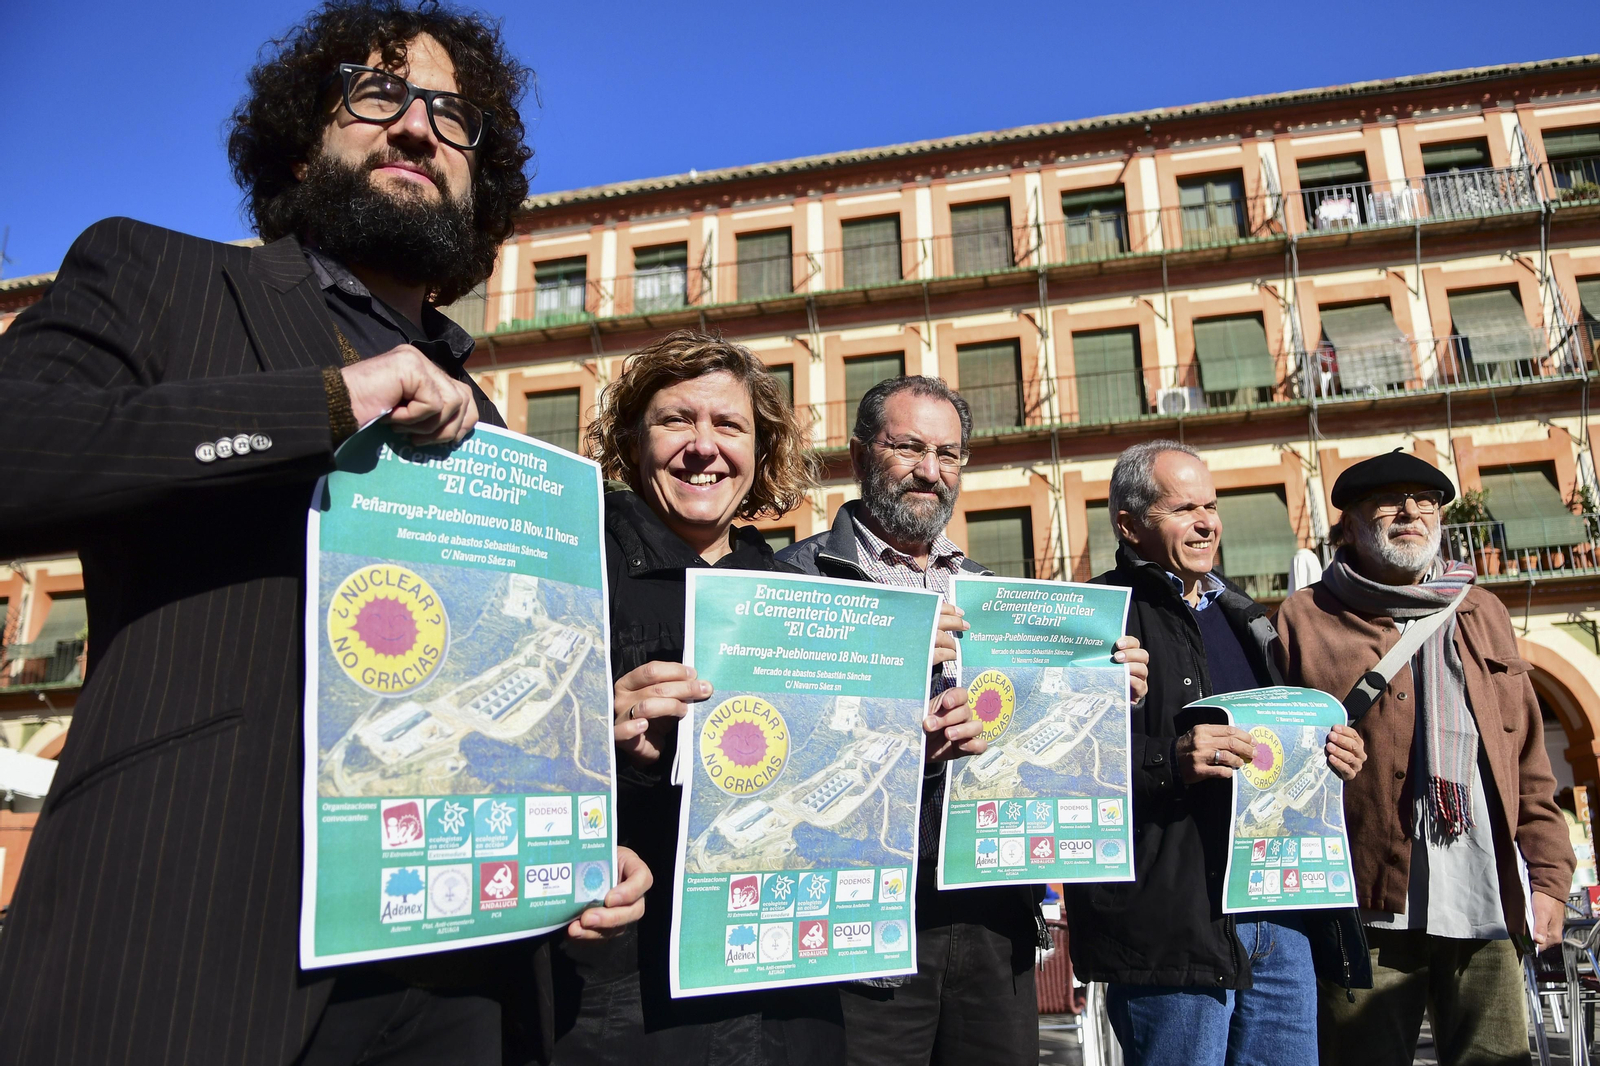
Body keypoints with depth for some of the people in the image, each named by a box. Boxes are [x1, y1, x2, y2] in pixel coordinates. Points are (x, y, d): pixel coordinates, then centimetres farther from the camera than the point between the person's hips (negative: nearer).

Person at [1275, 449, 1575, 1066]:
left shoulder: (1483, 615, 17)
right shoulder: (1305, 620, 2)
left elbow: (1530, 767, 17)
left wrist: (1549, 877, 11)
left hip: (1488, 911, 4)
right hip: (1366, 909, -4)